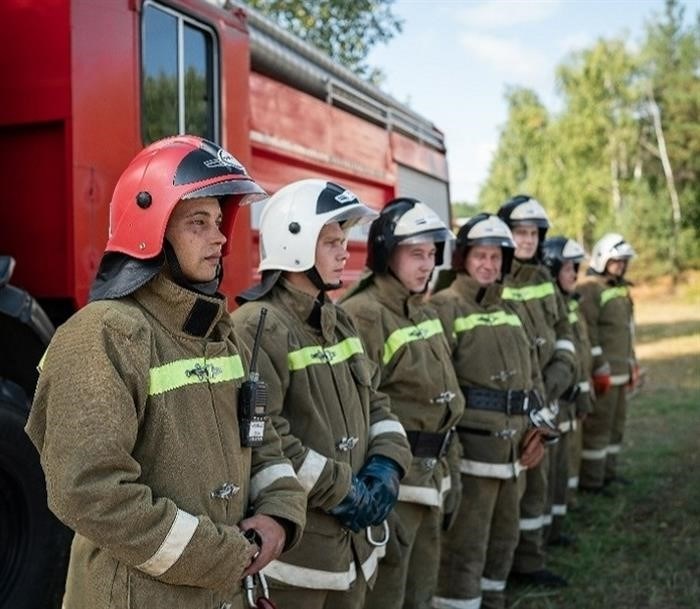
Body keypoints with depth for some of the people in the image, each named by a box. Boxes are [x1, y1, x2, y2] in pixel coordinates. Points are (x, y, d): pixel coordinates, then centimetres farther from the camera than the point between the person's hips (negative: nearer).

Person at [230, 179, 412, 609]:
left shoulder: (340, 321, 11)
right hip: (292, 547, -8)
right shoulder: (258, 327, -17)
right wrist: (341, 490, -18)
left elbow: (375, 401, 15)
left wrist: (386, 466, -3)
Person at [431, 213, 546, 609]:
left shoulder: (509, 310, 15)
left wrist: (539, 429, 9)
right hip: (471, 448, -8)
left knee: (504, 536, 18)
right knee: (465, 546, -2)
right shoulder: (446, 307, -8)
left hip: (513, 448, 8)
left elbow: (532, 374, 20)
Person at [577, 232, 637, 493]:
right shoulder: (589, 288, -12)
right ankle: (590, 480, 1)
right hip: (602, 372, -9)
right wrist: (601, 368, -19)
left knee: (616, 422, 15)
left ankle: (607, 471, 27)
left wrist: (633, 365, 21)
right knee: (598, 424, -6)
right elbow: (587, 332, -18)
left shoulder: (621, 289, 17)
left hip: (620, 371, 9)